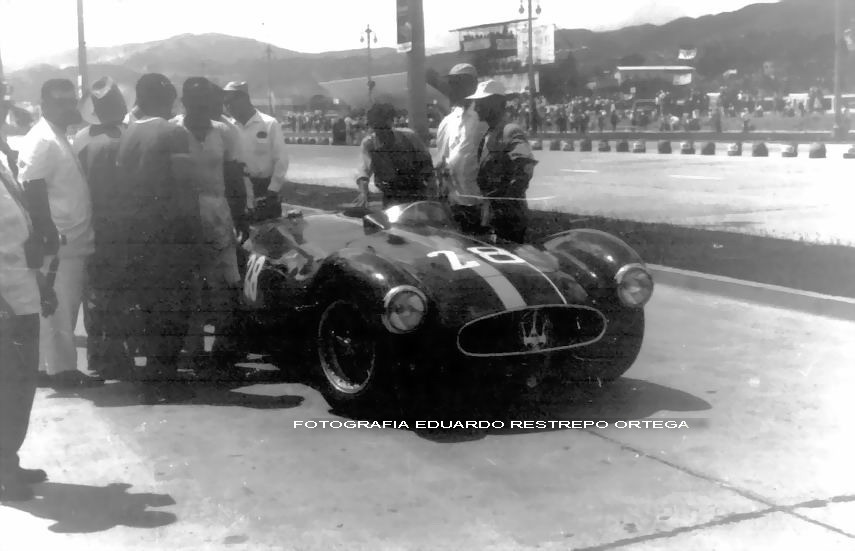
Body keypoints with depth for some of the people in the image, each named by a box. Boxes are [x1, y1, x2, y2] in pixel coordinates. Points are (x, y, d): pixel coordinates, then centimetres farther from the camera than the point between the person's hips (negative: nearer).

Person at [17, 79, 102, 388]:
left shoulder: (59, 138, 17)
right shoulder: (41, 141, -12)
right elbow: (34, 194, -19)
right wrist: (49, 237, -23)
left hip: (74, 240, 9)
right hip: (59, 243, -9)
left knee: (66, 307, 12)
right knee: (59, 308, -5)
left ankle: (55, 365, 20)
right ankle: (61, 369, 1)